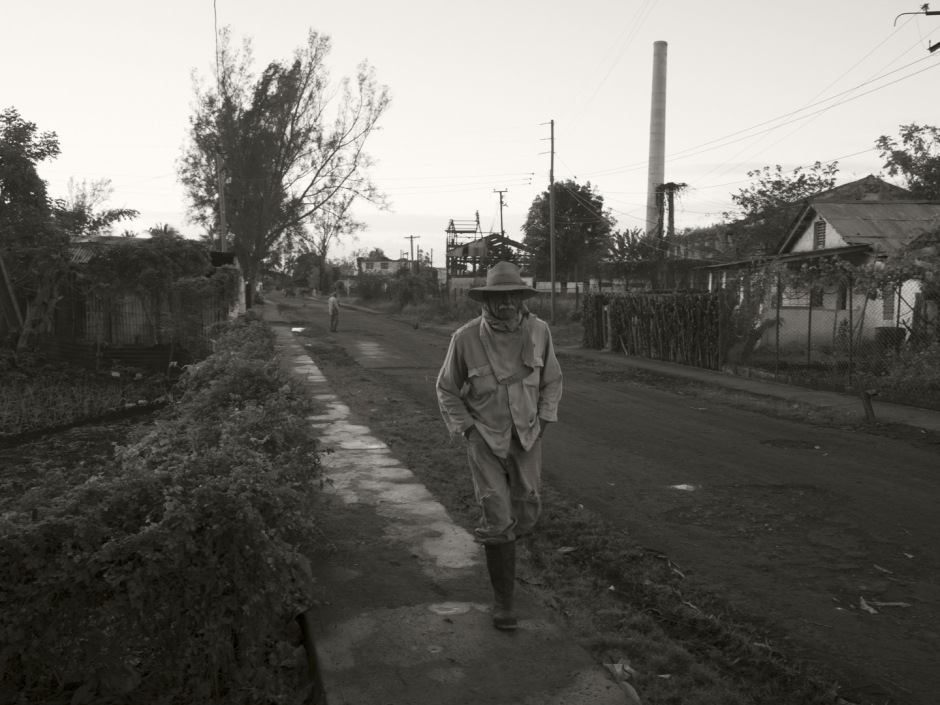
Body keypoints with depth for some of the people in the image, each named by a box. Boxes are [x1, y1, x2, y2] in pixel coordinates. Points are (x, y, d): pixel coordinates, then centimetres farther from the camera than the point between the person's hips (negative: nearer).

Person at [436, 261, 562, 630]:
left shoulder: (538, 330, -11)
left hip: (526, 437, 3)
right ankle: (503, 599, 9)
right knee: (499, 520, -8)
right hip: (484, 438, -3)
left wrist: (542, 426, -2)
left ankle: (493, 534, 48)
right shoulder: (466, 338, -18)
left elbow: (551, 380, 5)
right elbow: (447, 390, -3)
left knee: (525, 515, 12)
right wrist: (469, 433, -9)